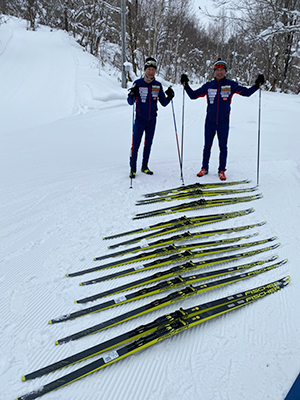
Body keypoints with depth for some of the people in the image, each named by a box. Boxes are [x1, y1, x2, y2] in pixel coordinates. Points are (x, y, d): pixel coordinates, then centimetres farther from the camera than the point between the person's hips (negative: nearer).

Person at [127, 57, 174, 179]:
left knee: (148, 143, 11)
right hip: (140, 119, -4)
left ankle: (145, 166, 23)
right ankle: (133, 168, 5)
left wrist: (169, 97, -11)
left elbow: (163, 103, 8)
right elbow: (130, 102, -5)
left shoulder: (158, 85, 4)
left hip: (152, 119, 4)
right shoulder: (138, 83, -5)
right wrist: (132, 94, -25)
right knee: (135, 144, -5)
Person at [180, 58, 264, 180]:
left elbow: (246, 92, 1)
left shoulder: (231, 85, 0)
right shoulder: (208, 86, 3)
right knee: (207, 146, 9)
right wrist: (186, 86, -7)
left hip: (223, 123, -1)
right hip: (210, 122, 1)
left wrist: (257, 85, -14)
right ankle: (204, 168, 24)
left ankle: (222, 170, 16)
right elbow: (193, 95, 6)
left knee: (223, 147, 5)